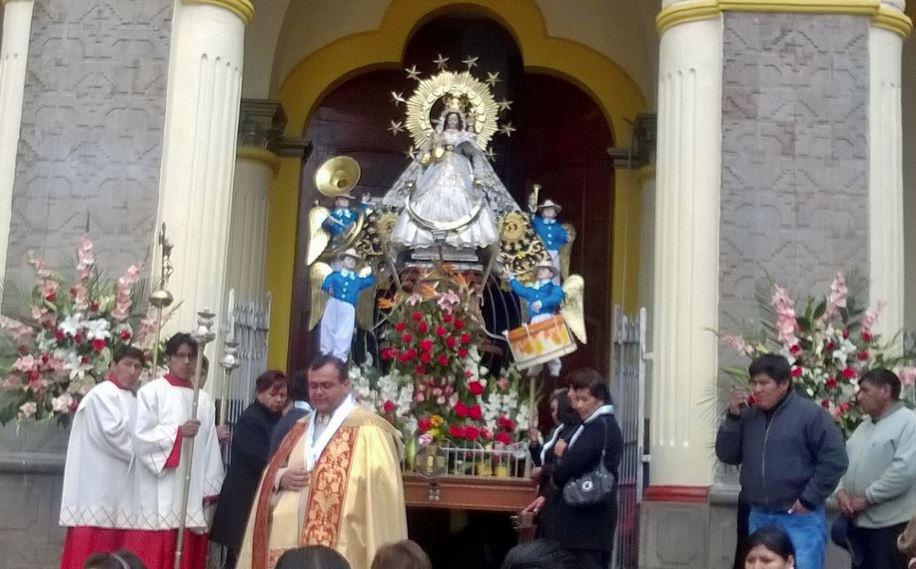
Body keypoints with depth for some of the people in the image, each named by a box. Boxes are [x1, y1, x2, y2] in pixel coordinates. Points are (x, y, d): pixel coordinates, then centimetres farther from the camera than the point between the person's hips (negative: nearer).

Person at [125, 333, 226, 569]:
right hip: (158, 498, -4)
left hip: (192, 495, 4)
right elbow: (141, 436, -7)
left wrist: (209, 488, 4)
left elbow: (210, 446, 9)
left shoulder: (204, 399, 11)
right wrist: (178, 432, -16)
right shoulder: (151, 392, 0)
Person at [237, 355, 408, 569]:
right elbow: (272, 471, 25)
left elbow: (381, 489, -12)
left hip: (337, 549, -7)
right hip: (291, 540, 7)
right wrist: (281, 477, 1)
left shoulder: (367, 429, -6)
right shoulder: (302, 427, 19)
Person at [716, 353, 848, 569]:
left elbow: (835, 460, -10)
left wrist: (808, 500, -11)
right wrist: (733, 416, -5)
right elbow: (727, 455, 7)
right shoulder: (748, 416, 8)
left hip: (800, 518, -5)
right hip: (759, 517, 5)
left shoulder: (810, 413, -7)